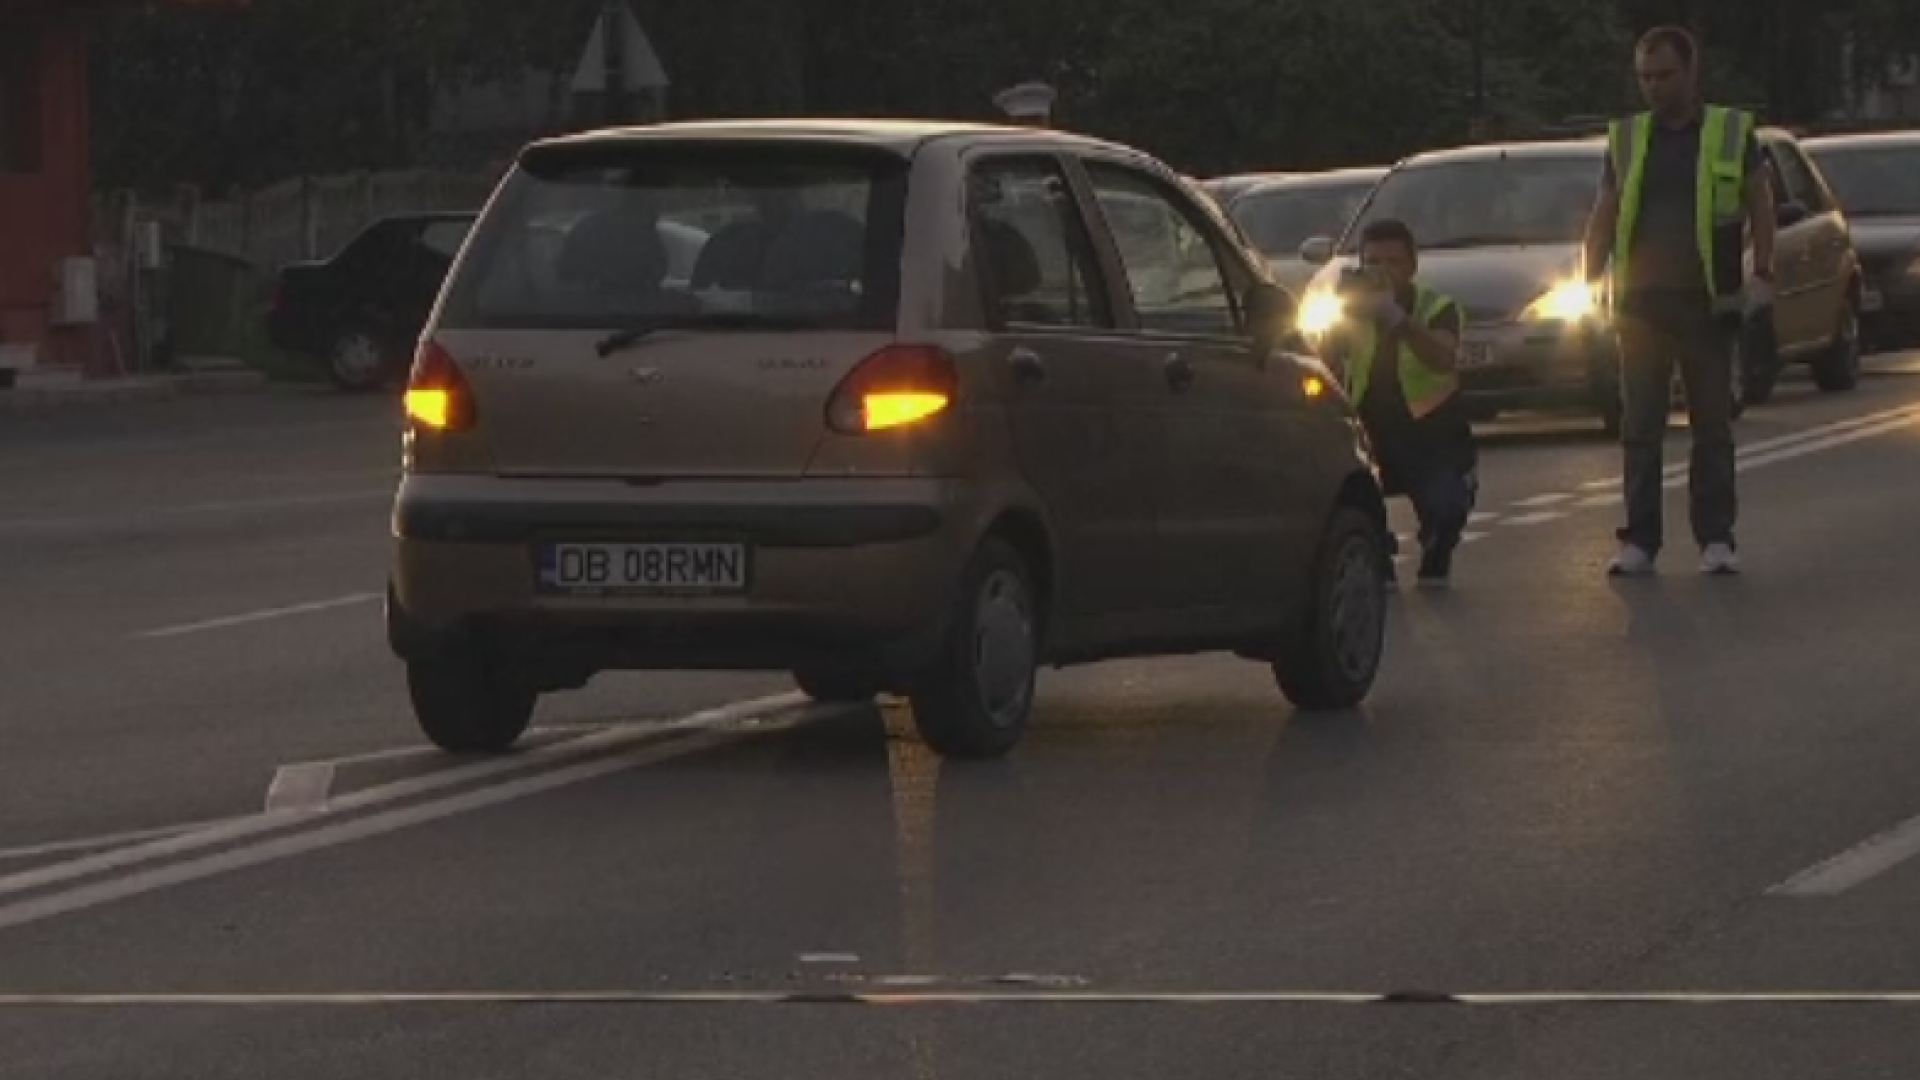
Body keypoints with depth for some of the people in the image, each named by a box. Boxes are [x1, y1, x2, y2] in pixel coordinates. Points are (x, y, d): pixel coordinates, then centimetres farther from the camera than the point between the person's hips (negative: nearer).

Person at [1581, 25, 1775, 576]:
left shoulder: (1733, 133, 3)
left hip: (1708, 302, -2)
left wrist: (1762, 273, -6)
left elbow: (1760, 206, 4)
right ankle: (1639, 540, 5)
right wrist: (1590, 282, 1)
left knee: (1712, 424, 1)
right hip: (1641, 302, 2)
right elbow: (1604, 216, 12)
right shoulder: (1626, 138, 10)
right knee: (1639, 426, 2)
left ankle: (1716, 538, 3)